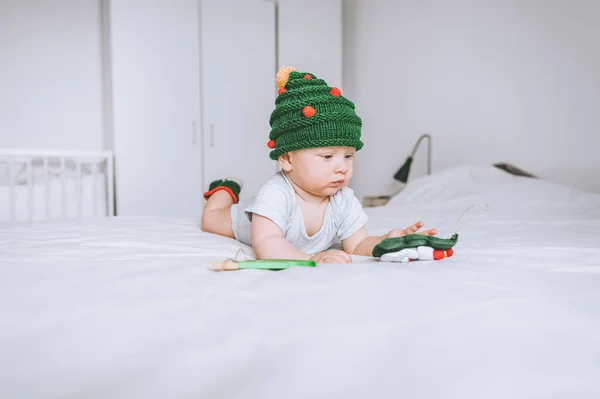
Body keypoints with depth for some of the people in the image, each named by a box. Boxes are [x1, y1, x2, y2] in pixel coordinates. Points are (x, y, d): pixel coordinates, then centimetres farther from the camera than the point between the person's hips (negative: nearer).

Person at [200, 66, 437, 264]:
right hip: (252, 222, -4)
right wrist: (311, 259, -74)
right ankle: (226, 190, 43)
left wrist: (386, 241, -51)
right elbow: (265, 243, -59)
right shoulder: (275, 194, -49)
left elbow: (357, 245, -29)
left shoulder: (344, 200, -33)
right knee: (211, 220, 15)